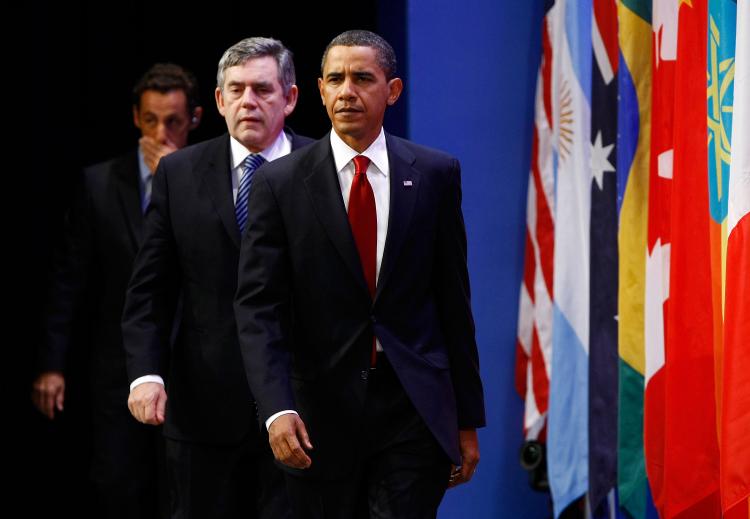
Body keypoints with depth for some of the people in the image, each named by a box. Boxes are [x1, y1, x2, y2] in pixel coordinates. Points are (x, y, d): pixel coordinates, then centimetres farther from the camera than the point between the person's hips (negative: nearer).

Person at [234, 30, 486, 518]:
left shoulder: (435, 175, 3)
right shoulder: (280, 183, -1)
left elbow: (454, 300, 7)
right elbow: (258, 308, -6)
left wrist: (468, 418, 7)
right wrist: (277, 409, -20)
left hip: (414, 408, 0)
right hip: (321, 415, 0)